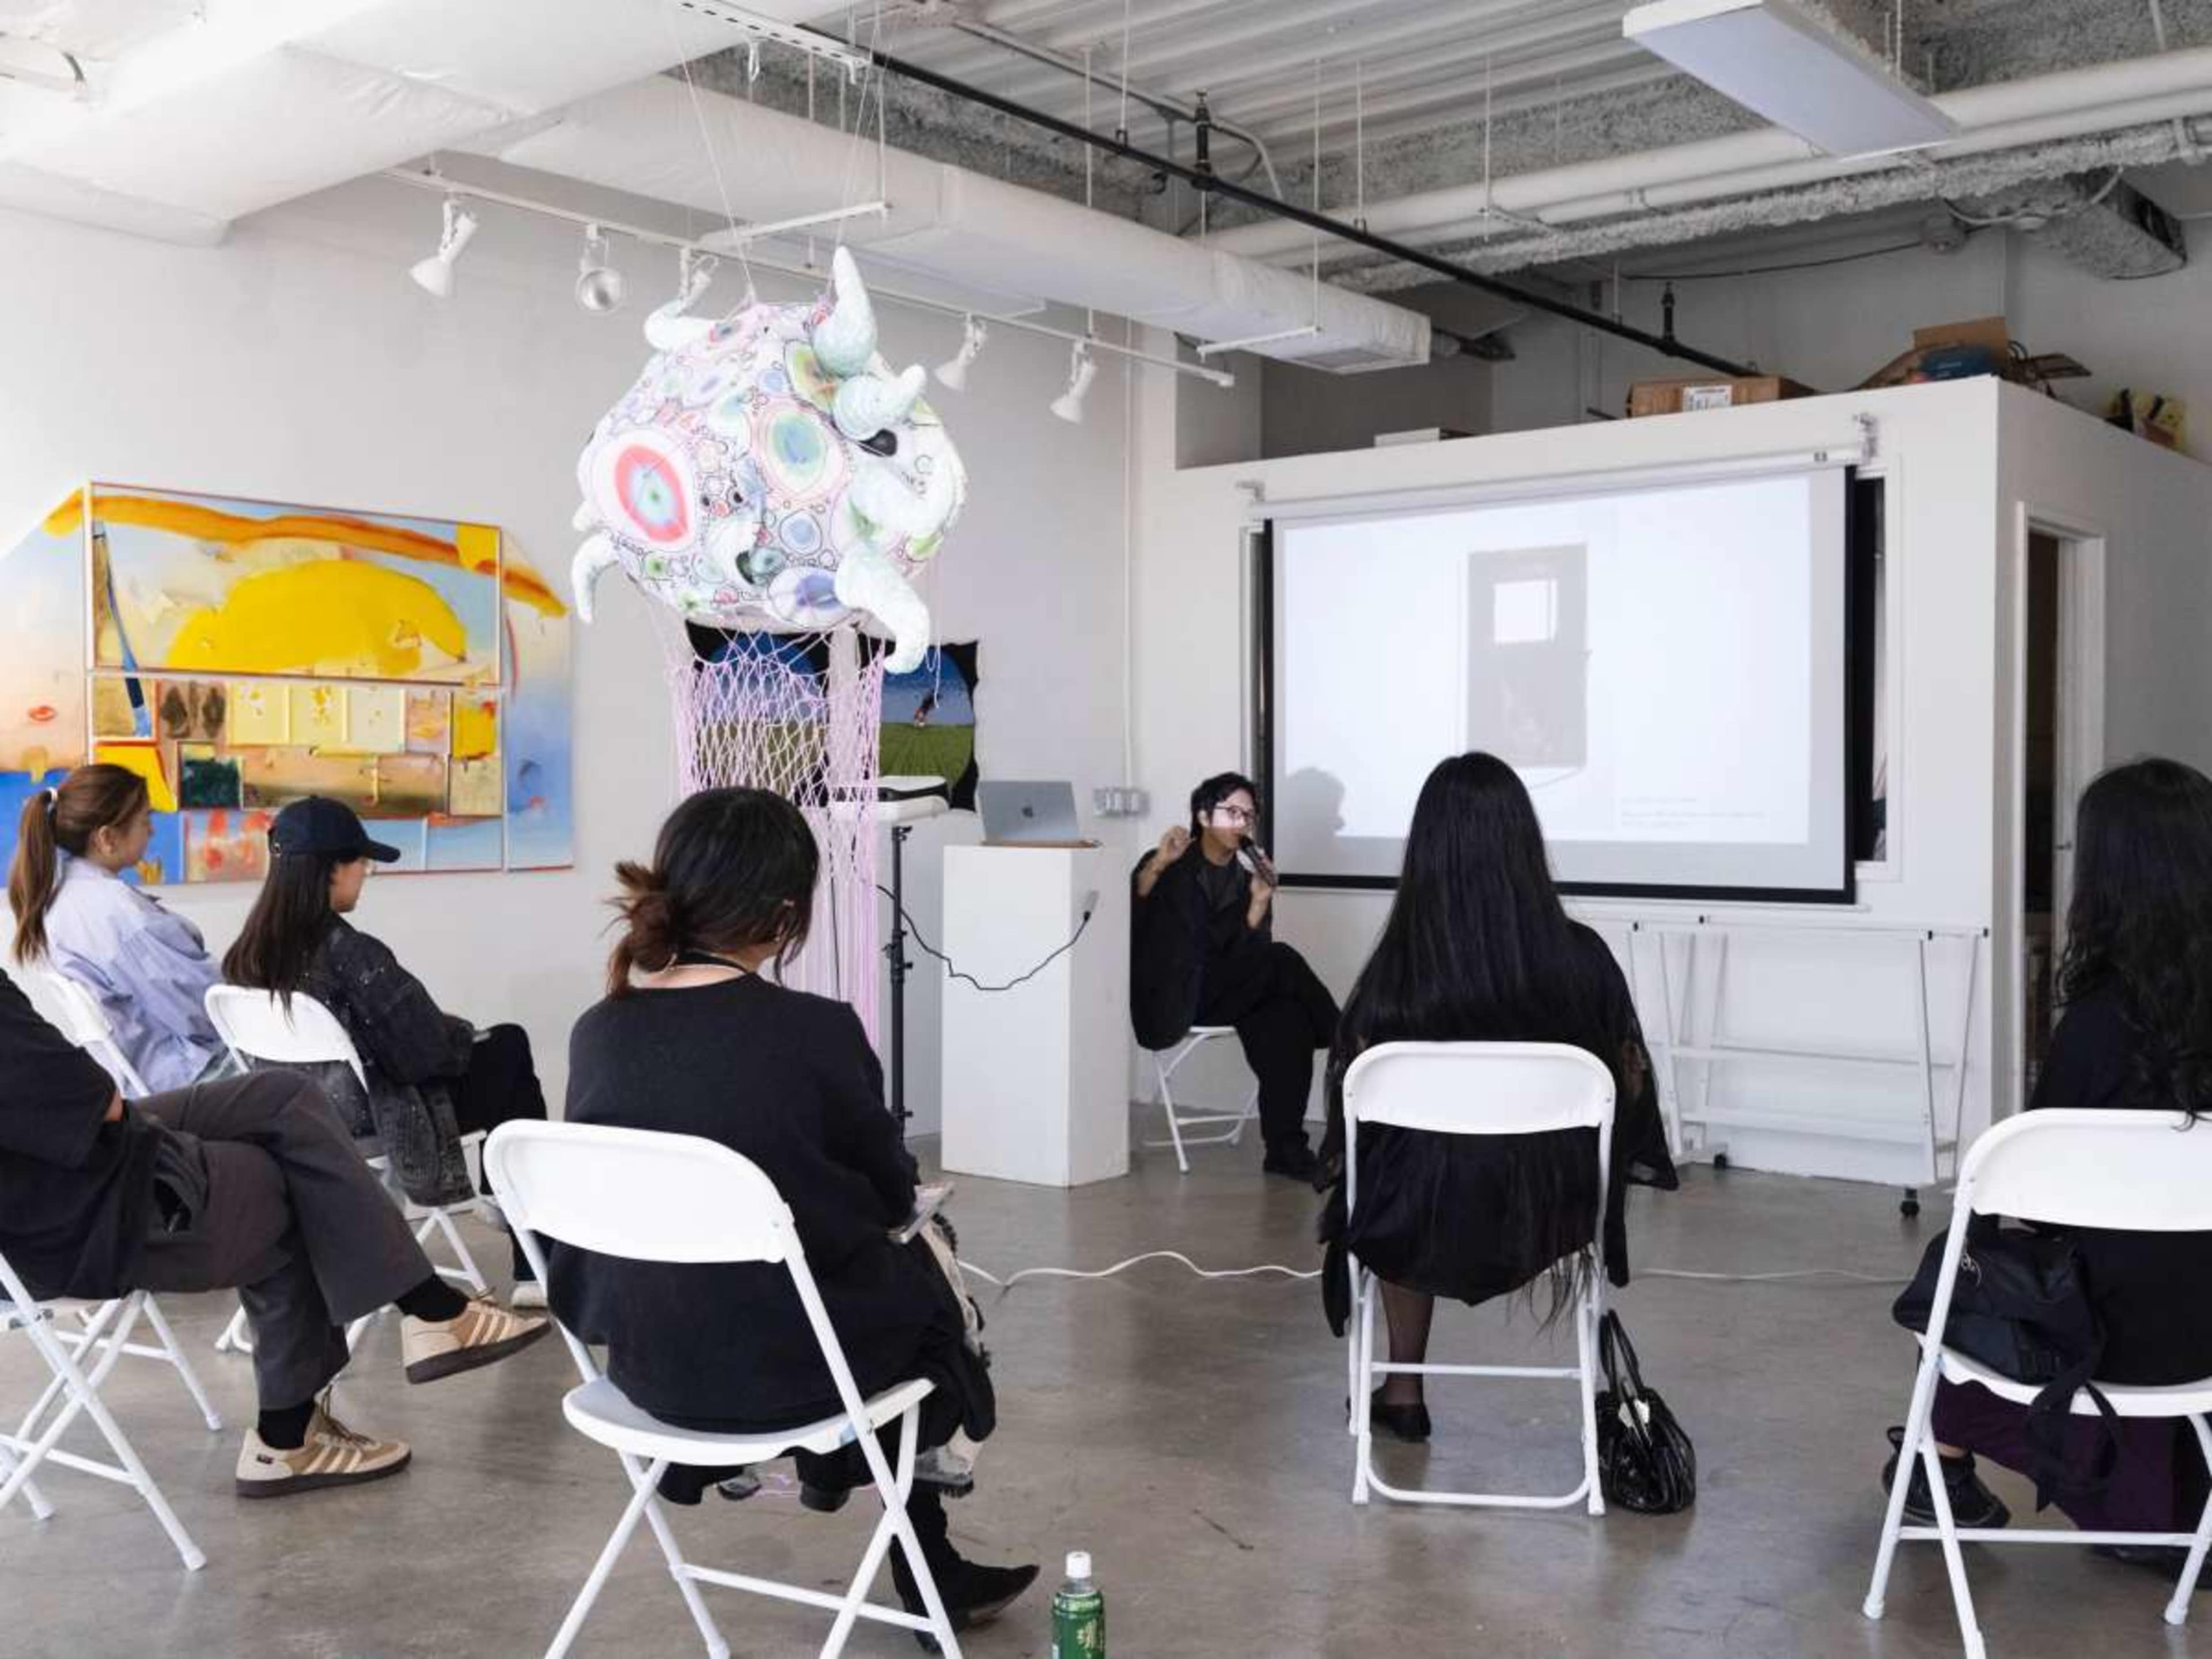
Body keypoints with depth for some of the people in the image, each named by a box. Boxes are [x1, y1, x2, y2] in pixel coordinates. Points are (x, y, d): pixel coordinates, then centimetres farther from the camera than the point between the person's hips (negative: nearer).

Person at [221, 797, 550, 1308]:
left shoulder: (249, 953, -1)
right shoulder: (351, 953, -26)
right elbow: (427, 1051, -22)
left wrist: (446, 1027, 11)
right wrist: (465, 1033, 0)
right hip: (375, 1120, -8)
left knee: (508, 1040, 22)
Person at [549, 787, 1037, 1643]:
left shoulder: (598, 1032, -6)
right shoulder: (815, 1032, -21)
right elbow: (891, 1196, -6)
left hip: (646, 1357, 5)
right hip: (781, 1359, -5)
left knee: (890, 1261, 28)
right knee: (925, 1287, 26)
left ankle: (936, 1574, 39)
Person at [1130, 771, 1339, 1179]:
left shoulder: (1248, 878, 15)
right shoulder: (1170, 868, 6)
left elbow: (1251, 954, 4)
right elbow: (1125, 918, -11)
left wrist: (1260, 903, -10)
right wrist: (1157, 865, -20)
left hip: (1225, 998, 4)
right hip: (1168, 1001, -4)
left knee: (1287, 1018, -28)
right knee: (1279, 960, -25)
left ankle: (1285, 1147, -24)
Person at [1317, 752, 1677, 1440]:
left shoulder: (1396, 973, -18)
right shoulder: (1582, 958, -15)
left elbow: (1351, 1100, -5)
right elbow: (1631, 1089, -2)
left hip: (1425, 1225, -1)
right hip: (1552, 1215, 1)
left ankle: (1403, 1393, 42)